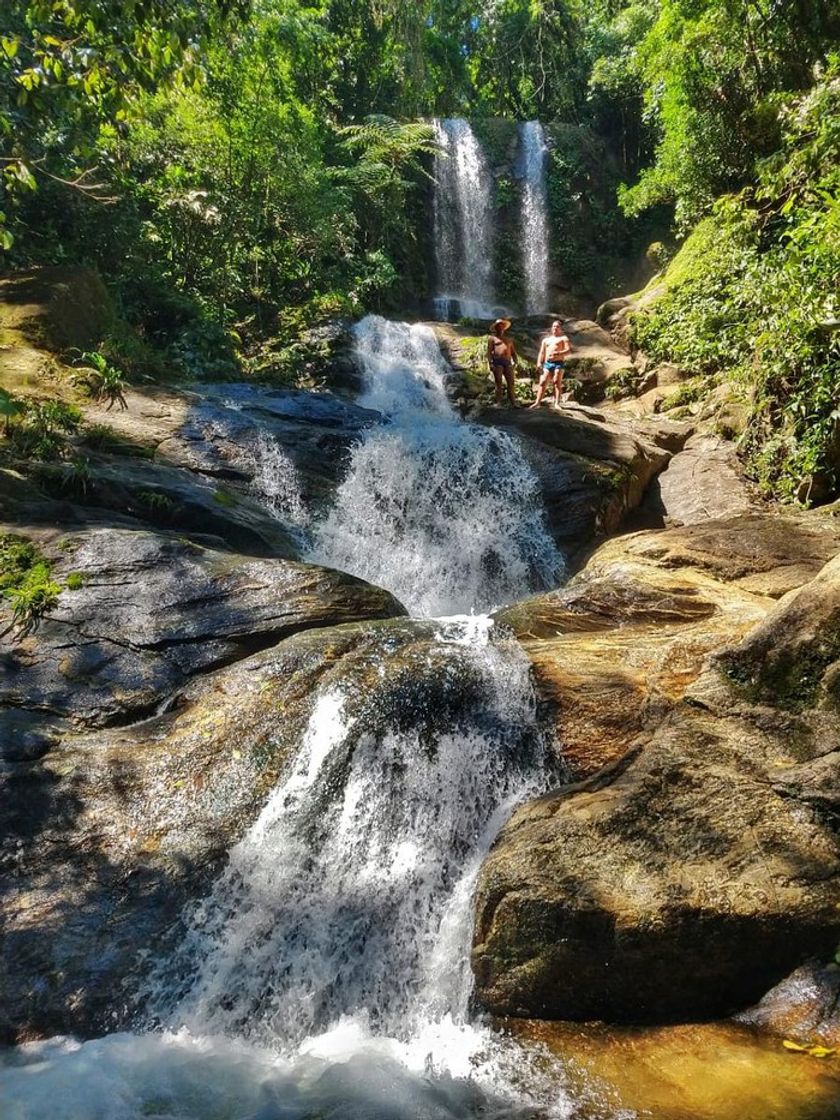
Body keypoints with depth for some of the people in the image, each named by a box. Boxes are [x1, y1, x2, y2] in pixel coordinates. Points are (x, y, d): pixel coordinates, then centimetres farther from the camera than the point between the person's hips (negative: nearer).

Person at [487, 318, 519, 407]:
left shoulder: (509, 340, 27)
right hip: (497, 362, -4)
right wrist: (490, 363, -9)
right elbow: (489, 351, 3)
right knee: (499, 383, -6)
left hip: (508, 362, 4)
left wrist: (515, 361, 8)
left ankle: (513, 403, -4)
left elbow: (513, 352, 25)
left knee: (511, 383, -3)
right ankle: (498, 403, -5)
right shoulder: (492, 338, 12)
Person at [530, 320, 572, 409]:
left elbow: (568, 350, -4)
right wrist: (539, 363, 3)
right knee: (543, 382, -7)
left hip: (559, 363, -4)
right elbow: (542, 352, 20)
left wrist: (557, 353, -21)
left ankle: (557, 403, -13)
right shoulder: (546, 339, 25)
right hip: (547, 363, 4)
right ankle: (537, 402, -11)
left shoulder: (564, 338, 9)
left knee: (557, 382, -11)